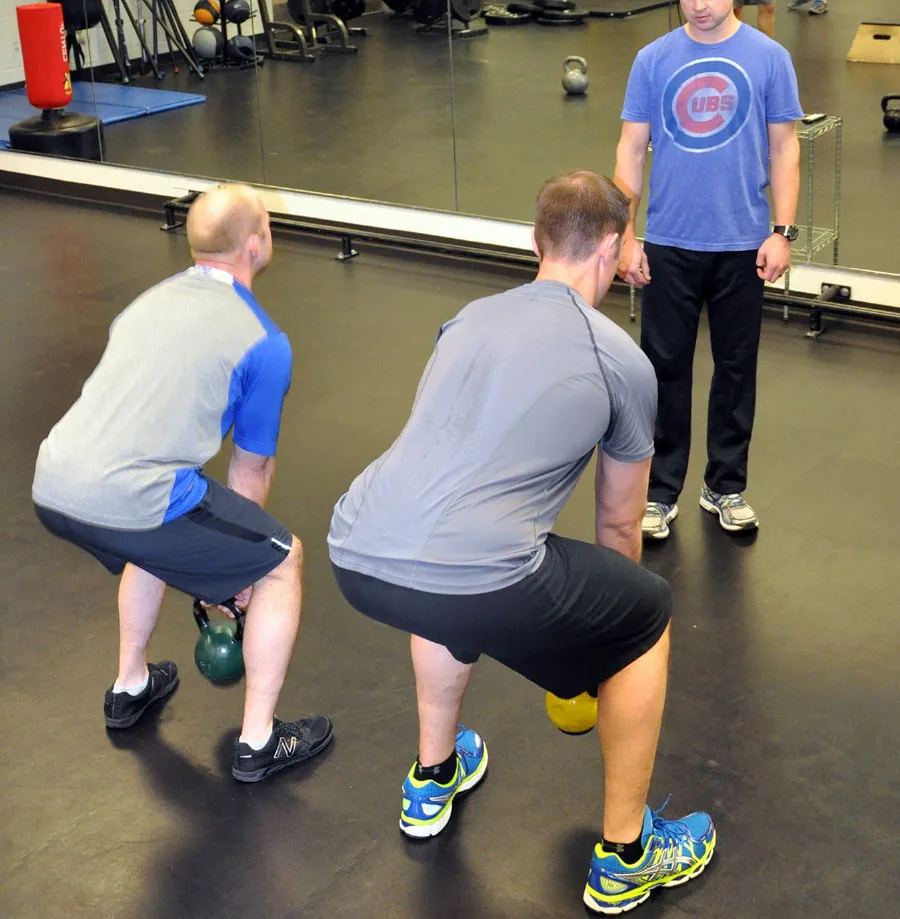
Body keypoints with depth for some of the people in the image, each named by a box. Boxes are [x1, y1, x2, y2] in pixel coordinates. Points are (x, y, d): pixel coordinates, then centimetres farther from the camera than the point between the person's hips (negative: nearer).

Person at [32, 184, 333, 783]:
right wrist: (241, 563, 29)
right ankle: (258, 744, 19)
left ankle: (131, 688, 50)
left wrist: (208, 550, 44)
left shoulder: (151, 301, 23)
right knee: (282, 562, 12)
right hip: (128, 501, -8)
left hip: (52, 488, 8)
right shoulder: (265, 344, 2)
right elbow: (252, 467, 11)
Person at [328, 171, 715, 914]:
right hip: (470, 580, -6)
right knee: (647, 620, 19)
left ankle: (433, 781, 52)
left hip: (356, 558, 6)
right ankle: (625, 858, 30)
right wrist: (606, 614, 46)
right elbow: (620, 524, 24)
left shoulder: (470, 319, 27)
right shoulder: (624, 362, 11)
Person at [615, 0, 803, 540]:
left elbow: (784, 149, 1)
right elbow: (631, 150, 3)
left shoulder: (768, 58, -1)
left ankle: (726, 487, 24)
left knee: (736, 367, 10)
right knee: (666, 367, 5)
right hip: (669, 245, 0)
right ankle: (661, 491, 16)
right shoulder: (654, 60, 1)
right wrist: (626, 237, -2)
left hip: (742, 246, 0)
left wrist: (782, 232, -6)